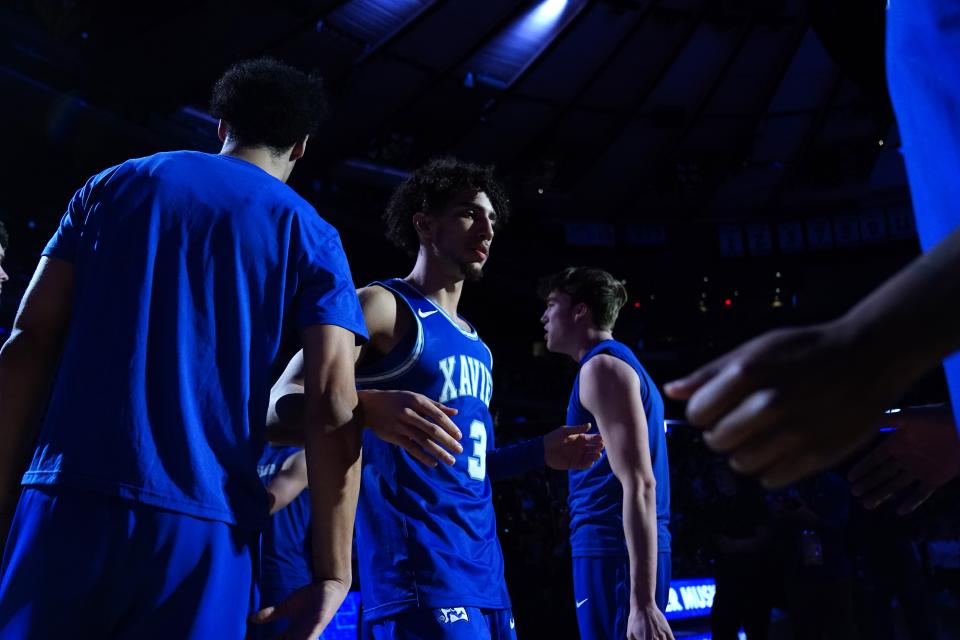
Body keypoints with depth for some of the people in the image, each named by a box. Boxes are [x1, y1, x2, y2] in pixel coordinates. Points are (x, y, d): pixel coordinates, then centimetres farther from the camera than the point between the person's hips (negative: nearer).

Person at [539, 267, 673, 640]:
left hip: (612, 552, -10)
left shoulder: (602, 367, -8)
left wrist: (642, 602, -22)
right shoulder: (621, 364, 22)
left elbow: (639, 485, -18)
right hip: (617, 552, 10)